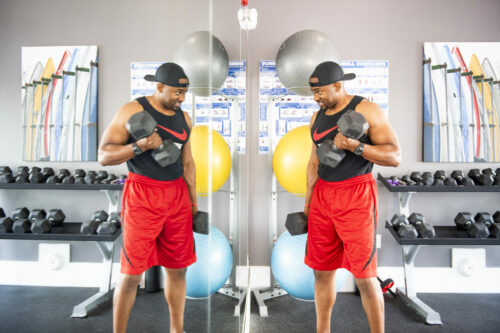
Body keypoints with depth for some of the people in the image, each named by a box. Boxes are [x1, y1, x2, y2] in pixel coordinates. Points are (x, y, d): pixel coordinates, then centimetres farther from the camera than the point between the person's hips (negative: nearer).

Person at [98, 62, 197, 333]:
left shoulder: (183, 118, 11)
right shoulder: (132, 111, -5)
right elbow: (104, 155, -7)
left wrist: (194, 202, 15)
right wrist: (140, 146, -23)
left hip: (177, 196, 5)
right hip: (142, 197, -5)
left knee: (177, 269, 11)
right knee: (131, 273, 2)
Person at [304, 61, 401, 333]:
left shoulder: (366, 110, -6)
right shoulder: (317, 118, 12)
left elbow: (395, 156, -9)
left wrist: (354, 145, -23)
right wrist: (307, 204, 15)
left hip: (356, 197, -5)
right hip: (322, 196, 6)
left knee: (364, 275, 2)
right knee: (322, 270, 12)